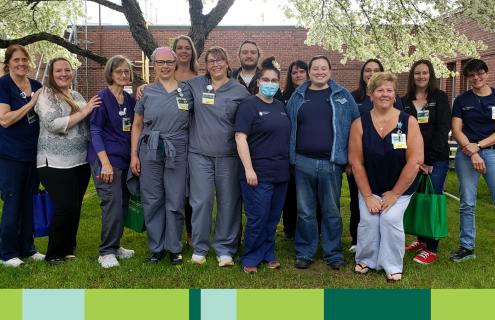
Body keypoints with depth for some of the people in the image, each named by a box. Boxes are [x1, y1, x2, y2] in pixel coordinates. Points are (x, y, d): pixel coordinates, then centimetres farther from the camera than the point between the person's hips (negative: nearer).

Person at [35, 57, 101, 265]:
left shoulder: (77, 96, 15)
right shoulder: (45, 95, -5)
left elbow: (87, 124, 27)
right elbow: (54, 124, -18)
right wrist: (84, 112, -15)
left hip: (80, 161, 6)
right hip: (55, 163, -6)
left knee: (75, 208, 10)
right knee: (65, 208, -7)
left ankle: (67, 249, 26)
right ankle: (54, 254, 11)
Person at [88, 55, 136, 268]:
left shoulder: (130, 100, 11)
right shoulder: (102, 98, -7)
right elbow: (95, 131, -11)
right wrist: (105, 162, -18)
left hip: (125, 159, 7)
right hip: (106, 159, -7)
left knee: (123, 204, 9)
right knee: (113, 204, -10)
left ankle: (114, 246, 22)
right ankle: (106, 252, 1)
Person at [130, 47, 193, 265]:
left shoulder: (186, 91, 5)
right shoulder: (146, 92, 6)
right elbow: (137, 125, 8)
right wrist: (134, 155, 1)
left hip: (177, 153, 0)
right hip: (150, 152, 1)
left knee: (175, 202, 4)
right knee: (152, 201, 6)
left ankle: (174, 248, 19)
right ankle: (156, 247, 21)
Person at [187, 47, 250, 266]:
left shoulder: (240, 91, 5)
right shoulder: (195, 85, 8)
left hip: (229, 156, 0)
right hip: (200, 154, 0)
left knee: (229, 202, 3)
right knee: (201, 201, -1)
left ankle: (224, 248, 17)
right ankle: (200, 248, 16)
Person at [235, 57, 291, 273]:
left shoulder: (281, 107, 14)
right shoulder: (249, 105, -6)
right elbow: (240, 137, -13)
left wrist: (287, 165, 17)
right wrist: (248, 169, -20)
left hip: (281, 173, 6)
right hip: (258, 173, -6)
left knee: (273, 218, 13)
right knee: (258, 218, -2)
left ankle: (268, 254, 27)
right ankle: (251, 258, 14)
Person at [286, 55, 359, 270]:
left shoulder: (343, 96, 6)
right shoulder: (298, 97, 9)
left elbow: (355, 126, 6)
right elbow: (288, 127, 10)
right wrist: (290, 156, 4)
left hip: (331, 163, -1)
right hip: (303, 162, 1)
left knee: (332, 212, 8)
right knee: (305, 211, 8)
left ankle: (333, 254, 21)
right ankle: (304, 253, 21)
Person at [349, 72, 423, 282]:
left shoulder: (409, 122, -11)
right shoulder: (360, 124, -8)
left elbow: (415, 161, -14)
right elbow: (356, 162, -8)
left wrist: (394, 194, -12)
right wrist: (368, 196, -10)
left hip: (400, 189, -1)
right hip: (369, 188, 1)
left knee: (391, 219, -17)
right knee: (368, 220, -13)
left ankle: (393, 266, 6)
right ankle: (365, 259, 15)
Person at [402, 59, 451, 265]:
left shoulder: (440, 98, 3)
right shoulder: (404, 101, 9)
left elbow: (443, 130, -5)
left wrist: (430, 160, -11)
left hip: (436, 160, -3)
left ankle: (431, 249, 6)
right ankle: (421, 239, 24)